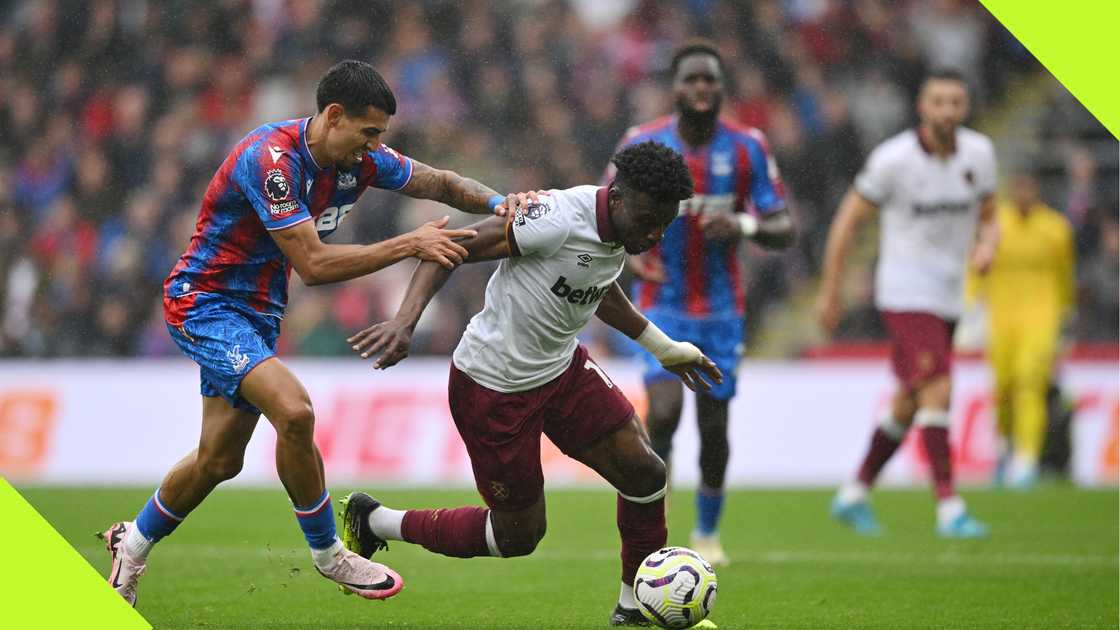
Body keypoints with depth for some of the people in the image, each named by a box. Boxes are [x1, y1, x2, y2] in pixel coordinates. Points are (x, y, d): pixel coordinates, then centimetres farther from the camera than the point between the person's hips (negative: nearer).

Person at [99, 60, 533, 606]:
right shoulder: (272, 158, -27)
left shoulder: (360, 159, -4)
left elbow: (442, 184, 7)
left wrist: (497, 203, -14)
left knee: (219, 460, 13)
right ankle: (326, 553, -10)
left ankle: (133, 544, 37)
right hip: (204, 302, -8)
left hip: (257, 313, 9)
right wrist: (409, 245, -32)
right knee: (293, 411, -27)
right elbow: (314, 265, -30)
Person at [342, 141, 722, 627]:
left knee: (644, 472, -4)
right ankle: (372, 522, 22)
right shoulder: (558, 219, -30)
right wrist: (405, 320, -39)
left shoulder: (621, 231, -2)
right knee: (519, 536, 4)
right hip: (493, 387, -8)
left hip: (561, 367, 8)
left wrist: (665, 349, 30)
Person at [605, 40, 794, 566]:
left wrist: (743, 225, -24)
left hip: (721, 309, 1)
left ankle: (707, 532, 26)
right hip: (662, 304, -1)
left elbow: (783, 229, -2)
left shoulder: (747, 148, -4)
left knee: (714, 425, 5)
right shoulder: (642, 144, -6)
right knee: (664, 411, -19)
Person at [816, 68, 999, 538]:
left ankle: (854, 496, 29)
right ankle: (949, 508, -19)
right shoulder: (893, 159, -13)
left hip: (948, 297, 6)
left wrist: (987, 247, -12)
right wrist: (829, 292, -3)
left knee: (908, 406, 13)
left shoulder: (979, 153, 1)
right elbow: (848, 220, -5)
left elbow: (988, 218, 12)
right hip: (905, 294, -6)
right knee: (937, 391, -19)